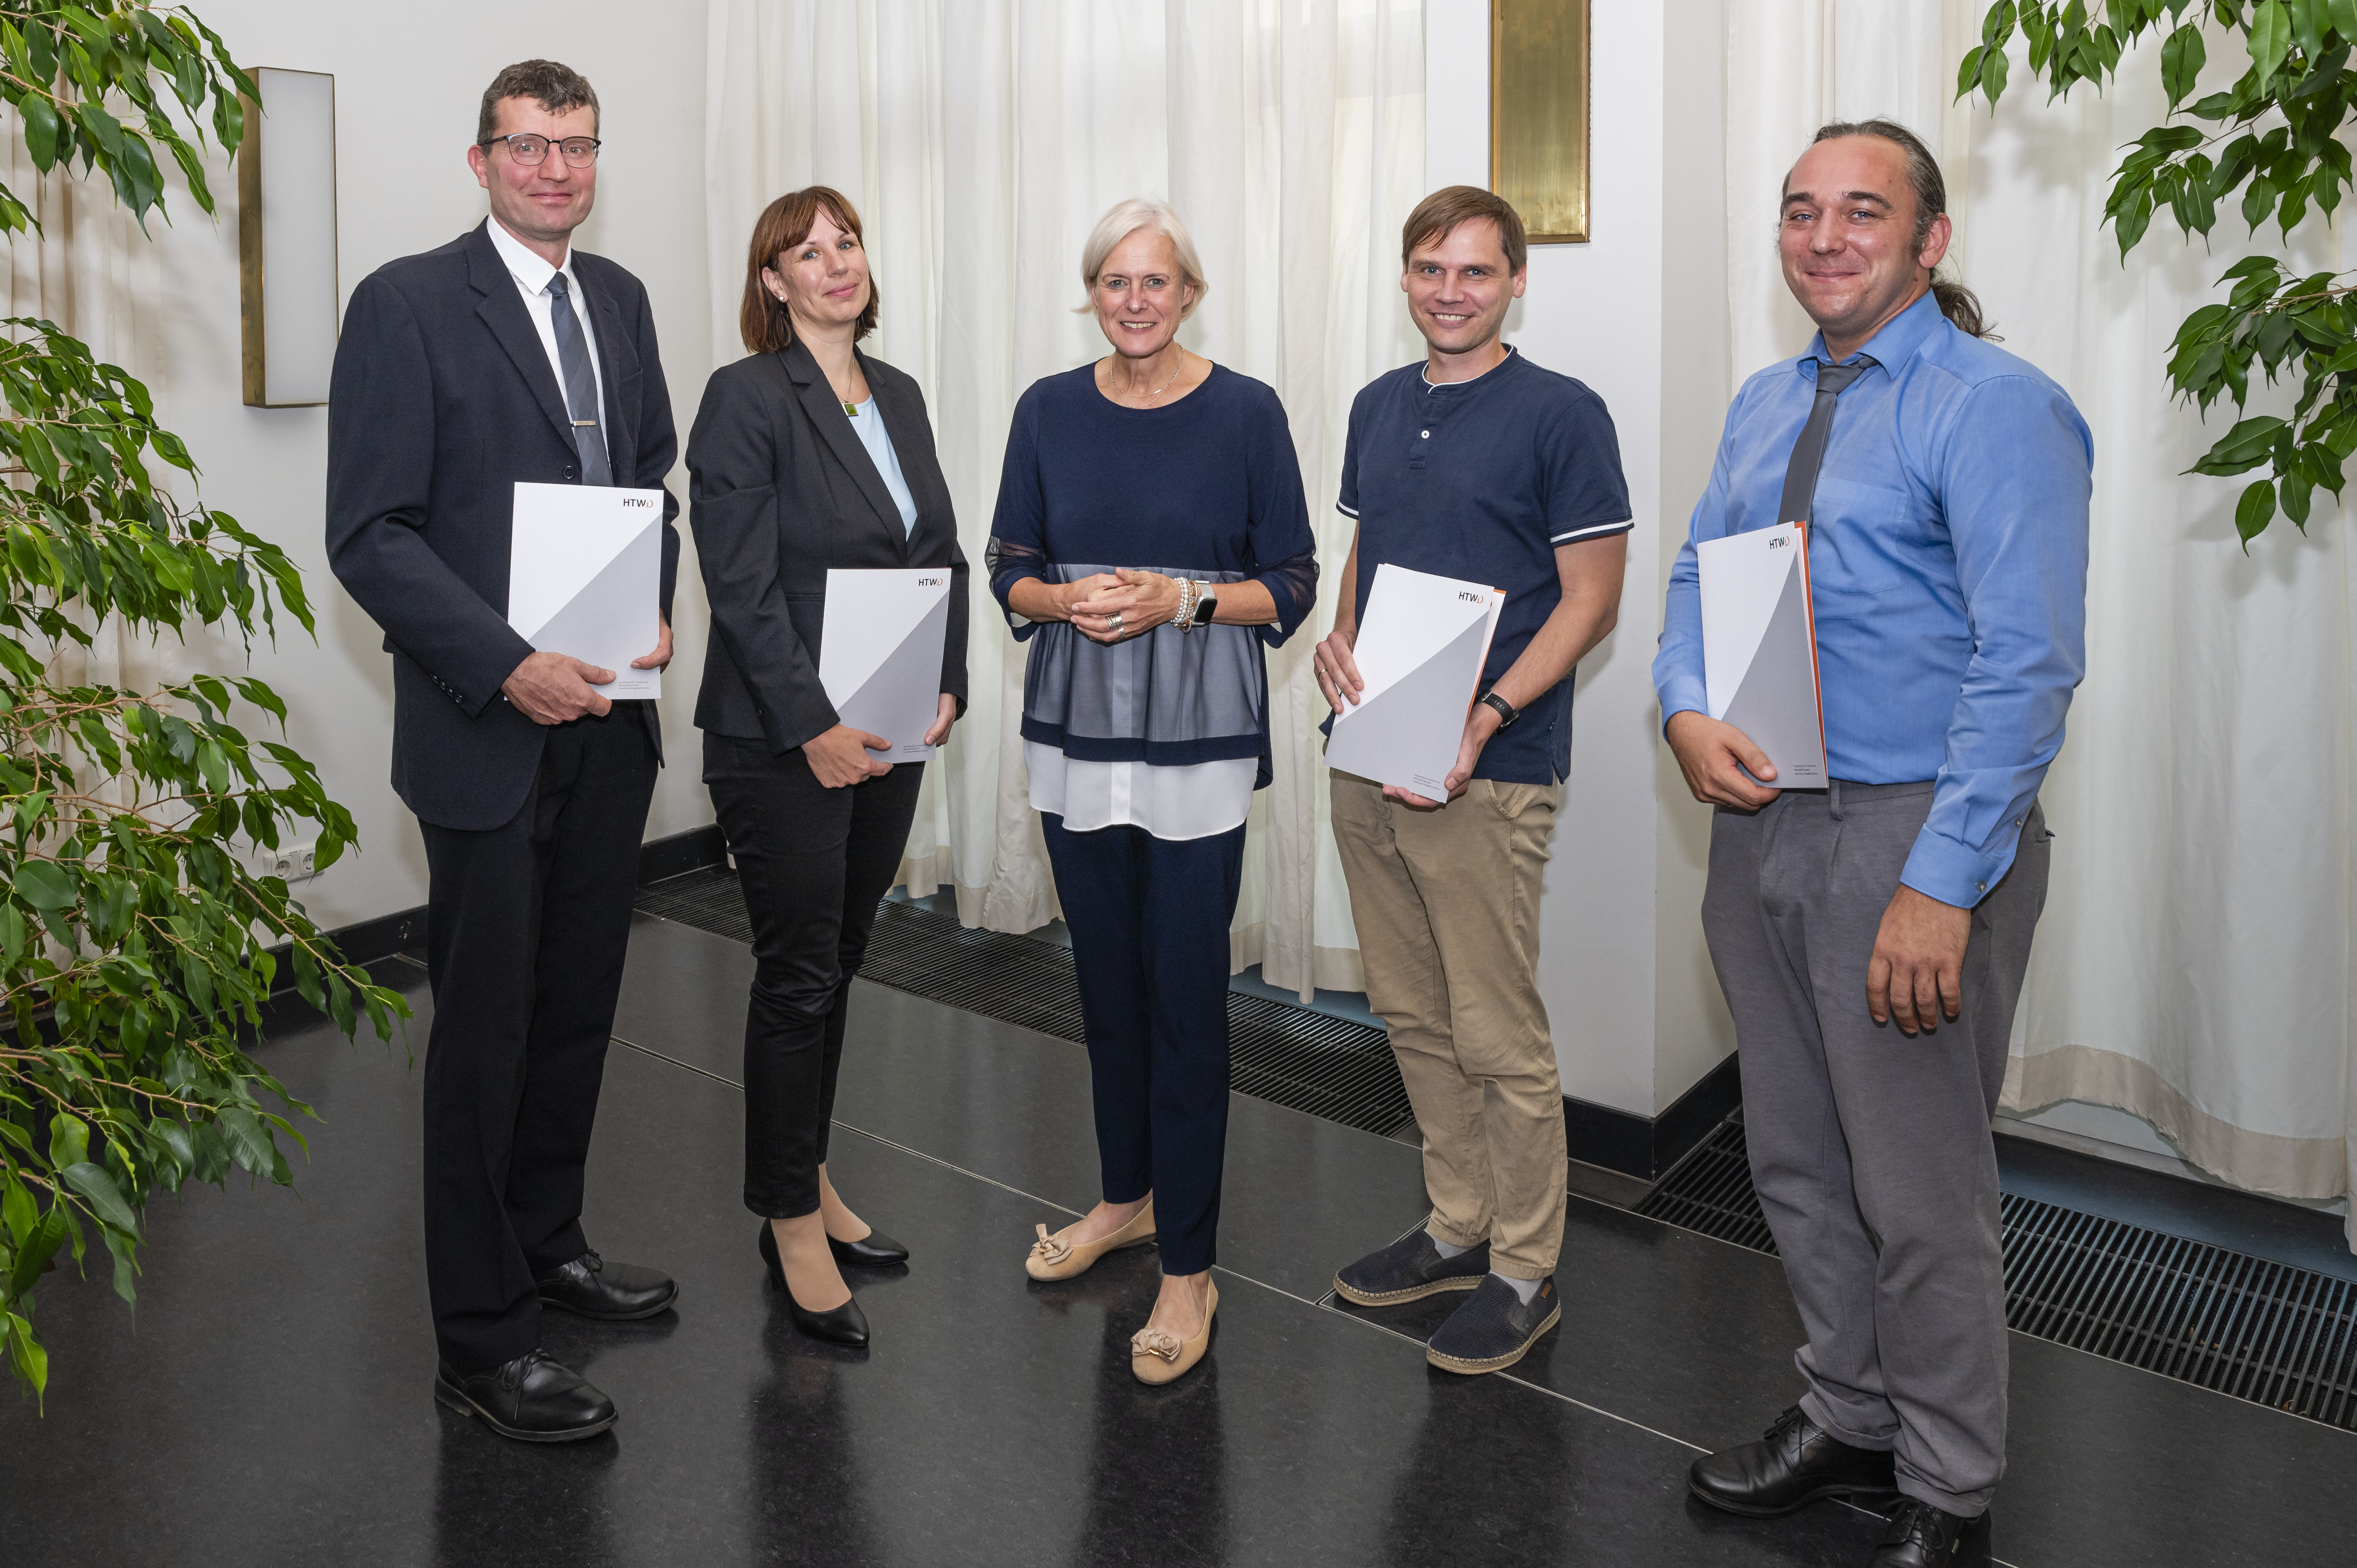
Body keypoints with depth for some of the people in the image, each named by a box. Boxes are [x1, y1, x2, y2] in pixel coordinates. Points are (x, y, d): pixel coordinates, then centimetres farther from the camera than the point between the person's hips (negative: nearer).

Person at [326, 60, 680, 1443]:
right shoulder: (408, 304, -8)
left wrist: (660, 608, 2)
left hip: (611, 718, 6)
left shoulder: (620, 301, 12)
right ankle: (483, 1338, 14)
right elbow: (370, 534, -12)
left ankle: (549, 1240, 34)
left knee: (579, 1005, 15)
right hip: (490, 725, -6)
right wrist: (509, 666, -20)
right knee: (487, 1029, 2)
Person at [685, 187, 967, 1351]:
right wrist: (815, 727, -19)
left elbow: (943, 552, 13)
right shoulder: (746, 398, -9)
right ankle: (792, 1223, 17)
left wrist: (945, 686, 1)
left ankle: (809, 1177, 31)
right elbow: (742, 587, -15)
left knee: (838, 961, 16)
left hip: (891, 732, 7)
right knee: (800, 977, 2)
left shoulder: (898, 396, 12)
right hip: (786, 742, -6)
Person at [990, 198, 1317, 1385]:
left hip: (1198, 743, -3)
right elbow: (1009, 568, 11)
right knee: (1106, 978, 14)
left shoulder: (1245, 413, -2)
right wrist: (1067, 601, -10)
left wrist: (1180, 598, -15)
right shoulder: (1050, 412, 7)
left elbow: (1290, 585, 0)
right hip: (1075, 735, 4)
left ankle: (1188, 1268, 8)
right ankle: (1127, 1196, 34)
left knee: (1185, 991, -3)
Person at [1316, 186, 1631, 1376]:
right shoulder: (1378, 407, 13)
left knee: (1499, 1036, 0)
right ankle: (1458, 1228, 31)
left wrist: (1481, 718, -20)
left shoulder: (1560, 414, -7)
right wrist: (1339, 639, 0)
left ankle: (1524, 1271, 16)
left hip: (1487, 773, -7)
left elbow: (1591, 599, -9)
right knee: (1414, 1016, 15)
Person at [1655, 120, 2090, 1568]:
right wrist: (1688, 711, -7)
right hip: (1763, 819, 7)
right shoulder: (1767, 403, 13)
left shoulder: (1997, 408, -12)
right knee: (1800, 1162, 18)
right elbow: (1698, 578, 15)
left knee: (1920, 1189, 4)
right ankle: (1849, 1421, 39)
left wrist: (1941, 884, -24)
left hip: (1916, 840, -7)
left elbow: (2029, 667, -19)